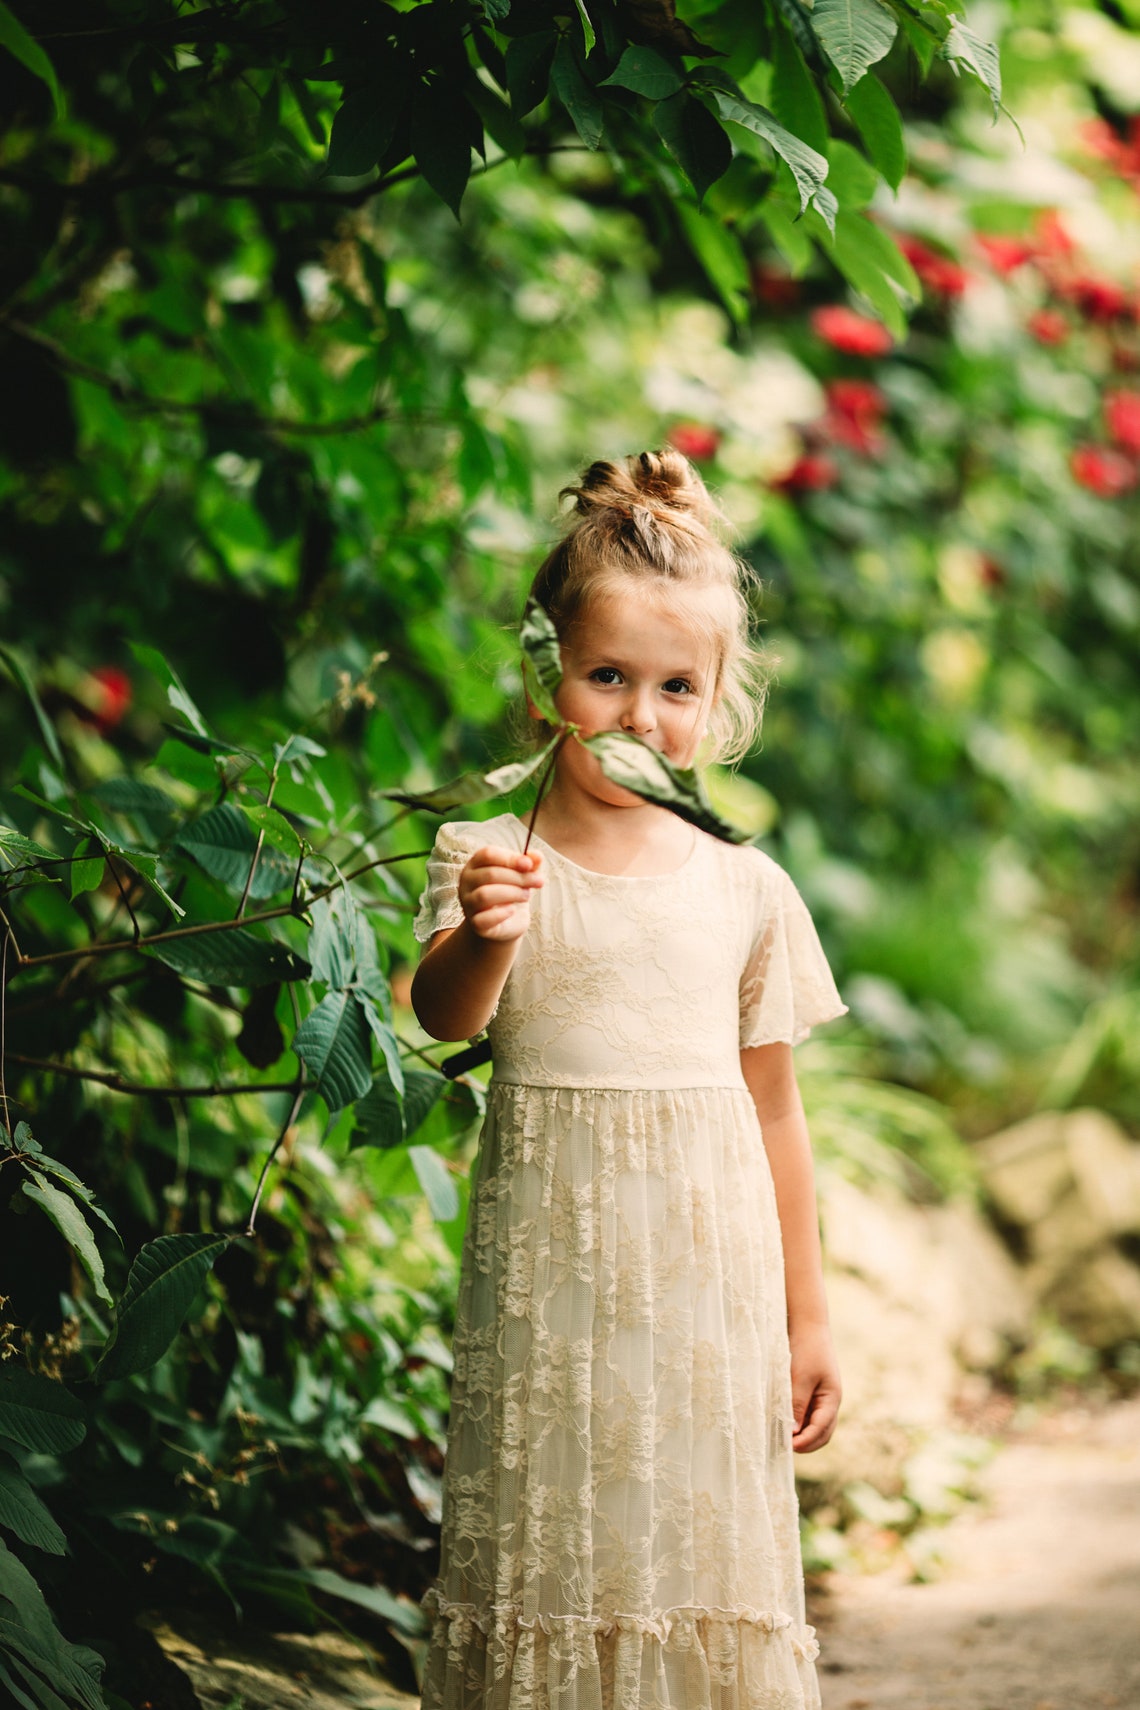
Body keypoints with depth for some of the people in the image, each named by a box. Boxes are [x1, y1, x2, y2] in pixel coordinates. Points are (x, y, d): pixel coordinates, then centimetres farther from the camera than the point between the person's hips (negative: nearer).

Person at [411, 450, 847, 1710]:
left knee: (706, 1537, 3)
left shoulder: (744, 888, 5)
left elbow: (774, 1115, 10)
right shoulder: (488, 857, -1)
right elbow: (444, 1016, -20)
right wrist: (485, 939, -42)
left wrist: (806, 1322, 10)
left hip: (709, 1268, 2)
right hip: (549, 1263, -1)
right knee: (544, 1526, 1)